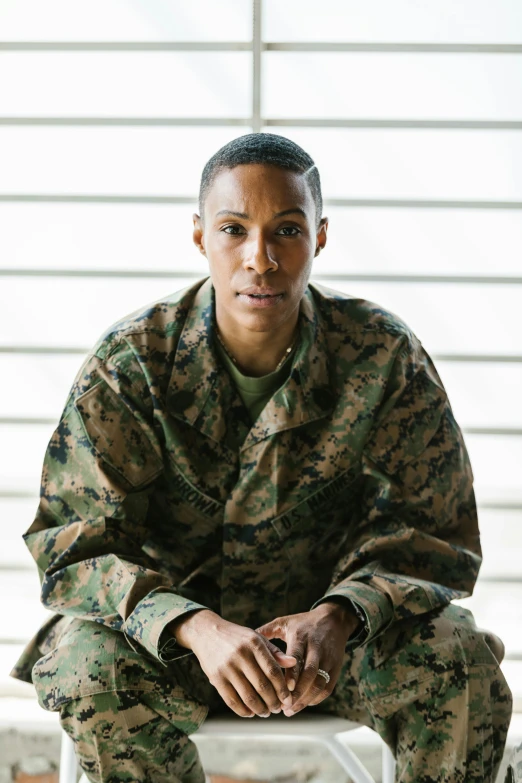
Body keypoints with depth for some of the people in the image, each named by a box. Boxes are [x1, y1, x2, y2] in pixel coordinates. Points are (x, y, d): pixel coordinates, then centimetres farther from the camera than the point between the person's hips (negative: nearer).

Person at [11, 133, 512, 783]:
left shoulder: (385, 356, -11)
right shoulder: (131, 363, -13)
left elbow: (434, 537, -7)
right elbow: (75, 551, -15)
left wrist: (339, 615, -30)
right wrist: (197, 628, -35)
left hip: (330, 626, 1)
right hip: (174, 625, 0)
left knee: (461, 656, -28)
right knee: (92, 666, -32)